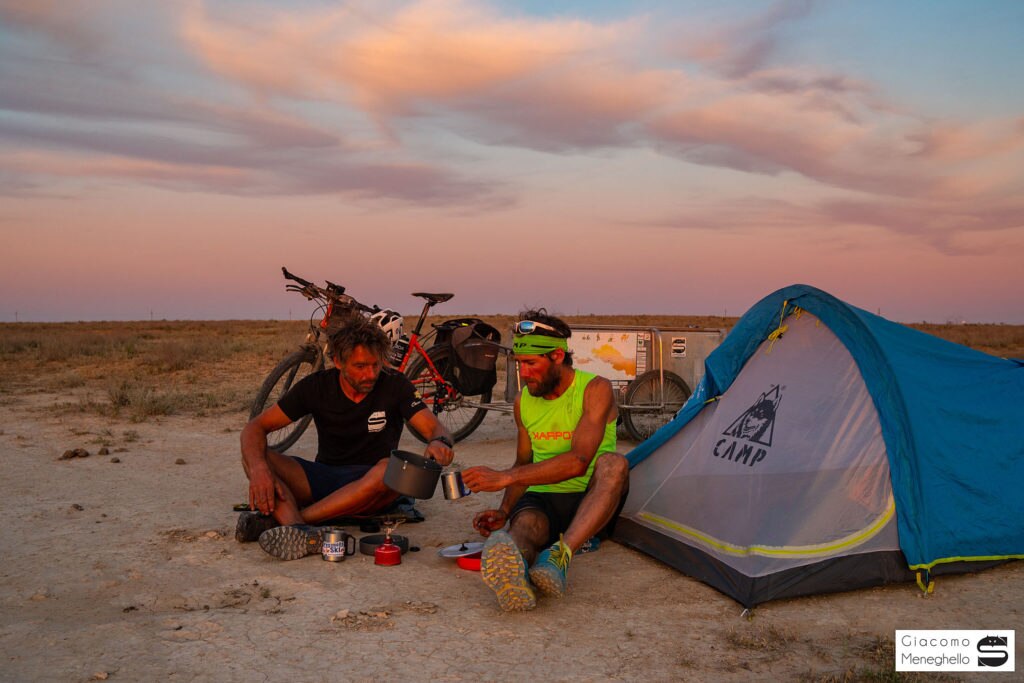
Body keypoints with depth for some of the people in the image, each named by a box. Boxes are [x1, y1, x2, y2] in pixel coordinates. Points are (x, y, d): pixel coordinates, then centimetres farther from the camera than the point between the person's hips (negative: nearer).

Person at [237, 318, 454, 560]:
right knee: (254, 456, -21)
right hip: (323, 476, 2)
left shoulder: (394, 385, -8)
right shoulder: (316, 386, -5)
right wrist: (258, 468, -29)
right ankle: (298, 530, -47)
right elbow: (256, 427, -8)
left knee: (390, 469, -38)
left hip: (368, 483, -2)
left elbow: (435, 429, -13)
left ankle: (279, 517, -37)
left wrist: (439, 441, -39)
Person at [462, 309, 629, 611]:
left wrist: (504, 476, -29)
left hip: (590, 500, -2)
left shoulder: (595, 389, -11)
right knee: (525, 522, -34)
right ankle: (512, 574, -72)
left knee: (613, 463, -35)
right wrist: (504, 511, 0)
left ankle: (561, 555, -54)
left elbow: (578, 461, -24)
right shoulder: (524, 401, 8)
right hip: (542, 499, 3)